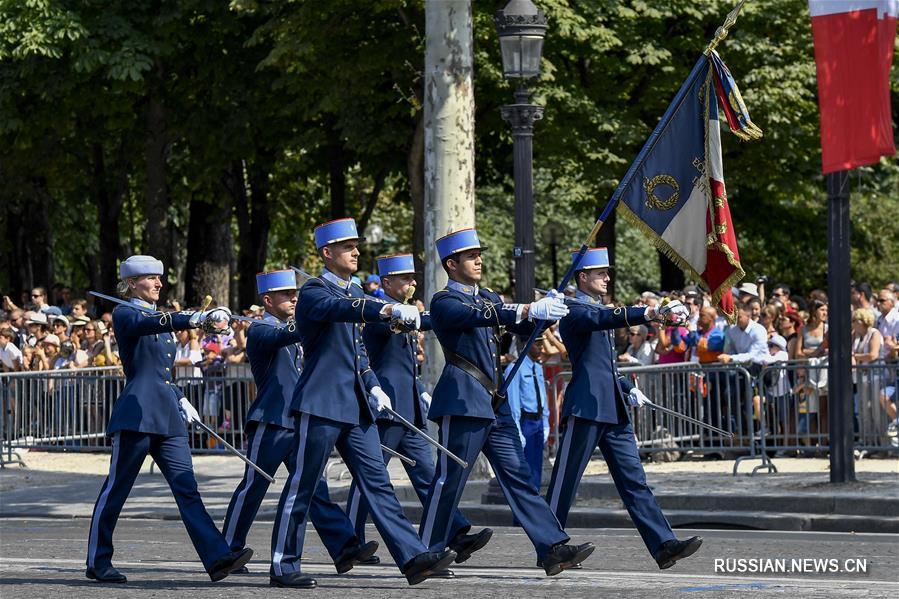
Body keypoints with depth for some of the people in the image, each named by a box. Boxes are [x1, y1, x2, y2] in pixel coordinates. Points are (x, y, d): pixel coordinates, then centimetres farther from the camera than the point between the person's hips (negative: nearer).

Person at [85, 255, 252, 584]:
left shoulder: (161, 318, 22)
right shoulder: (124, 314, -3)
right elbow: (149, 324, -26)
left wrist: (180, 400, 20)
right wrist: (199, 318, -38)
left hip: (167, 417, 7)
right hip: (136, 416, -7)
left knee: (187, 489, -4)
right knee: (115, 489, 1)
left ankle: (217, 557, -16)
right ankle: (97, 563, 11)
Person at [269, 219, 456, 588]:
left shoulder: (355, 292, 17)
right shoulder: (314, 293, -9)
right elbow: (340, 309, -32)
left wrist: (373, 385, 12)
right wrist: (390, 310, -46)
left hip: (356, 406, 8)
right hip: (321, 404, -8)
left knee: (377, 483, 1)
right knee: (301, 487, -1)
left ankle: (413, 558, -6)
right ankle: (283, 567, 7)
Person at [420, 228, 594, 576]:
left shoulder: (488, 297, 19)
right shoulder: (444, 302, -7)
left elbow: (522, 326, 14)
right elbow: (478, 316, -25)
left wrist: (547, 309, -8)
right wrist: (530, 310, -37)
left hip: (496, 405, 8)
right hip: (463, 403, -8)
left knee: (518, 477, 2)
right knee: (449, 480, -4)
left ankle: (553, 549, -4)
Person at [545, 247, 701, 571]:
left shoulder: (598, 310, 21)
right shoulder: (575, 311, -8)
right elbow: (605, 318, -30)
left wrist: (628, 388, 20)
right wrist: (653, 312, -40)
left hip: (613, 411, 9)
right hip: (585, 409, -9)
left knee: (634, 479, 1)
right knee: (564, 482, -1)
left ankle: (664, 545, -6)